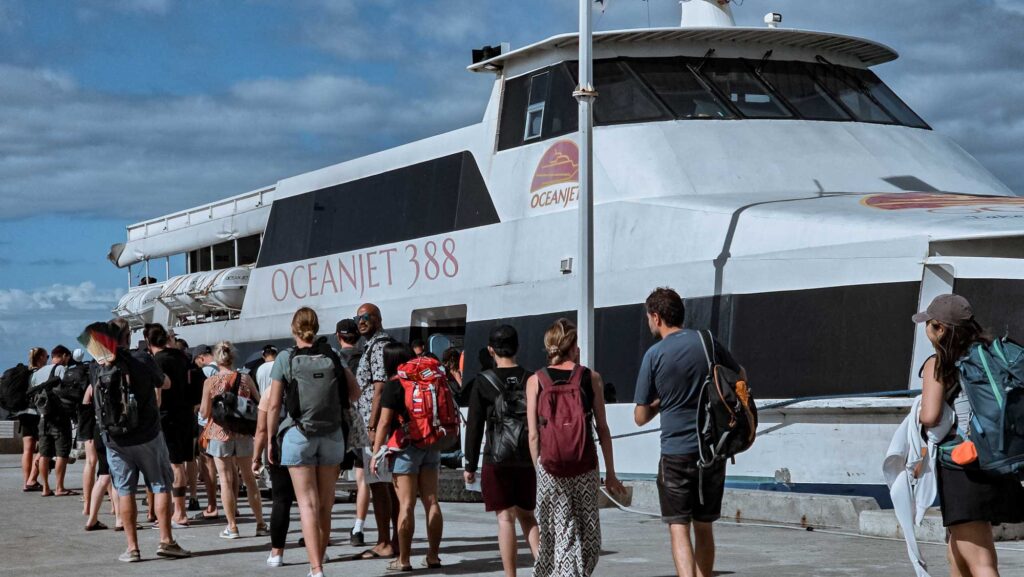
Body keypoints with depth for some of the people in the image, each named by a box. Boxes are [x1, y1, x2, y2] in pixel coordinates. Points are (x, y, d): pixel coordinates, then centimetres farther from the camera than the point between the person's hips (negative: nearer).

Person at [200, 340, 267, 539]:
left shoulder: (210, 382, -8)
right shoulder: (245, 379, -2)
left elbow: (205, 413, -7)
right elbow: (259, 403, 6)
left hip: (220, 433, -2)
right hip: (243, 433, 3)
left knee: (226, 479, 3)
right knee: (249, 478, 12)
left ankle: (232, 527, 3)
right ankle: (260, 524, 15)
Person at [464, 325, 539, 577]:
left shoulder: (483, 382, -4)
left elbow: (474, 427, -4)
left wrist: (470, 465, 2)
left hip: (497, 460, -3)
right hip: (528, 460, 3)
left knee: (506, 518, 0)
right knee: (526, 515, 15)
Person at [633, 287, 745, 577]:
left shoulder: (654, 355, -9)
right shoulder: (707, 342, 1)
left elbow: (640, 417, -4)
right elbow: (740, 377, 19)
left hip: (676, 453, -4)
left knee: (679, 528, -3)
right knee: (704, 527, 15)